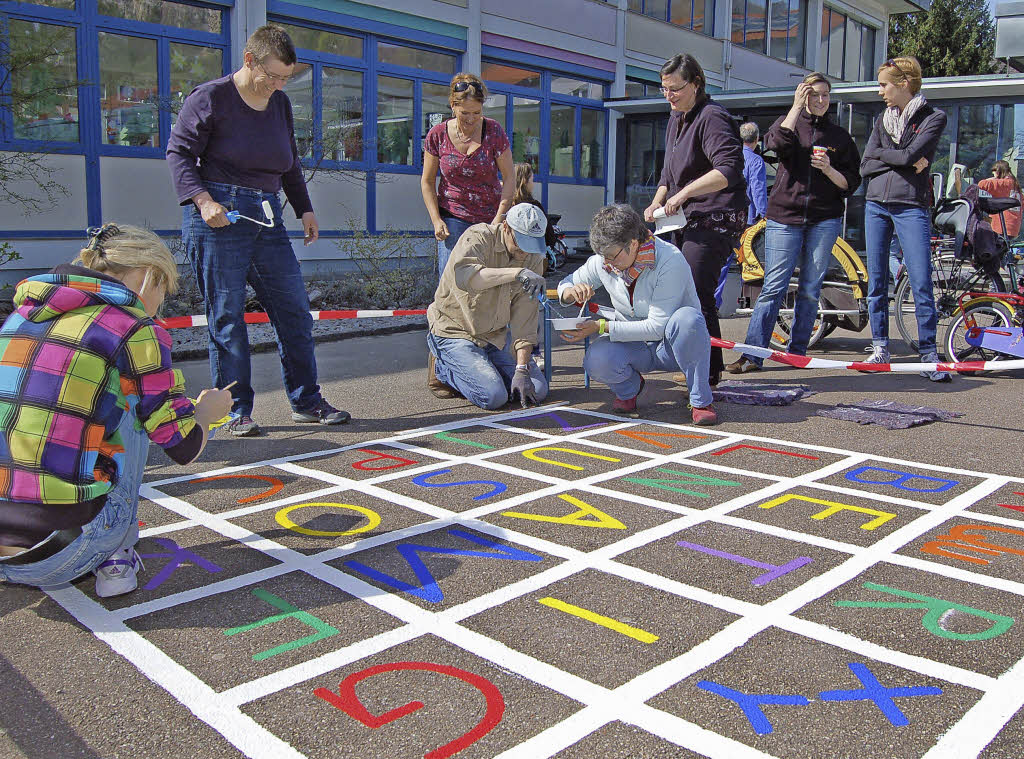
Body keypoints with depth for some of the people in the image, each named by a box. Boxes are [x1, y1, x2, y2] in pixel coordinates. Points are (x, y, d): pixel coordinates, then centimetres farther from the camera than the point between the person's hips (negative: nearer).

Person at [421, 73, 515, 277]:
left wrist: (499, 218, -11)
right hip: (452, 217, 0)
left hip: (490, 217, 0)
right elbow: (427, 181, 5)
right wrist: (436, 220, -6)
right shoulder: (437, 135, -3)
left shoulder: (494, 131, -4)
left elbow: (509, 177, -2)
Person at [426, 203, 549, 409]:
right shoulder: (478, 237, -17)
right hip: (453, 330, -6)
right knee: (493, 396, -23)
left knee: (537, 391, -5)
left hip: (493, 338, 6)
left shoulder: (534, 259, -2)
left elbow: (525, 319, -6)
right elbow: (464, 276, -40)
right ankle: (442, 369, 5)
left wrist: (522, 369, -14)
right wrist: (516, 272, -49)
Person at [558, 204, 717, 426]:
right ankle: (628, 388, 8)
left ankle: (701, 401, -18)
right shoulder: (603, 260, -8)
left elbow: (657, 327, -27)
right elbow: (565, 284, 8)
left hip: (669, 347, -3)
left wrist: (601, 327, -30)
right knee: (596, 360, -30)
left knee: (687, 318, -38)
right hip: (634, 345, 3)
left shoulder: (670, 260, -25)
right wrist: (571, 292, -18)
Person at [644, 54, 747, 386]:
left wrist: (684, 193, -22)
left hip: (715, 219, -10)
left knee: (697, 295, -13)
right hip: (687, 221, 10)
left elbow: (729, 170, -23)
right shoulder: (675, 120, 18)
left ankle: (709, 371, -4)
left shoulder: (712, 117, -12)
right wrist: (658, 201, 10)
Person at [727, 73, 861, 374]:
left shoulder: (840, 136, 13)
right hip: (784, 216, -2)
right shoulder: (790, 122, 10)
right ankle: (752, 354, -8)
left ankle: (797, 352, 12)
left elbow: (851, 183, 9)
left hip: (824, 219, 2)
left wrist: (829, 169, -9)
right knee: (773, 286, -8)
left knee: (810, 289, 3)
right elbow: (777, 142, -14)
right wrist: (797, 106, -7)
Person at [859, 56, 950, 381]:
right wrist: (902, 160, -6)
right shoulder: (882, 121, 15)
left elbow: (910, 154, -15)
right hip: (876, 206, 5)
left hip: (912, 207, -5)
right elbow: (865, 167, 4)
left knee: (921, 284, -9)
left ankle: (929, 355, -4)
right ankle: (880, 348, 14)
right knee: (876, 282, 5)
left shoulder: (933, 118, 1)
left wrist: (880, 153, 0)